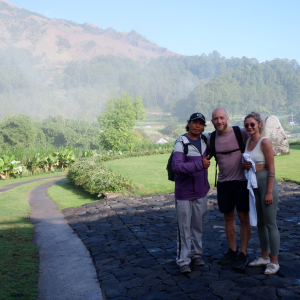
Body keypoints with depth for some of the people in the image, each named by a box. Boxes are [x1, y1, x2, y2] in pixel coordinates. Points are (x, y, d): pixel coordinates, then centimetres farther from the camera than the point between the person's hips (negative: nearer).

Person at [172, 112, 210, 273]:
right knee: (184, 227, 0)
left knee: (198, 225, 16)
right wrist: (200, 164, -26)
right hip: (184, 193, -6)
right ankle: (183, 261, 10)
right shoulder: (181, 143, -16)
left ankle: (196, 254, 30)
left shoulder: (204, 140, 6)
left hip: (201, 192, 6)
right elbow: (176, 166, -28)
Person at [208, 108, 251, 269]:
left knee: (244, 218, 3)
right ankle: (232, 250, 29)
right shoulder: (211, 139, 2)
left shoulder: (241, 133, -9)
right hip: (223, 183, 4)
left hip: (241, 182, -3)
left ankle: (243, 254, 15)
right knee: (228, 218, 13)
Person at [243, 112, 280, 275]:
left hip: (267, 184, -7)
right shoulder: (247, 141, 8)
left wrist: (269, 192, -19)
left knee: (270, 224, -1)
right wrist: (244, 165, -5)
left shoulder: (264, 142, -13)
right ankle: (264, 257, 29)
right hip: (254, 186, 8)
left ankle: (274, 262, 9)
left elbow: (271, 168, -15)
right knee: (260, 223, 15)